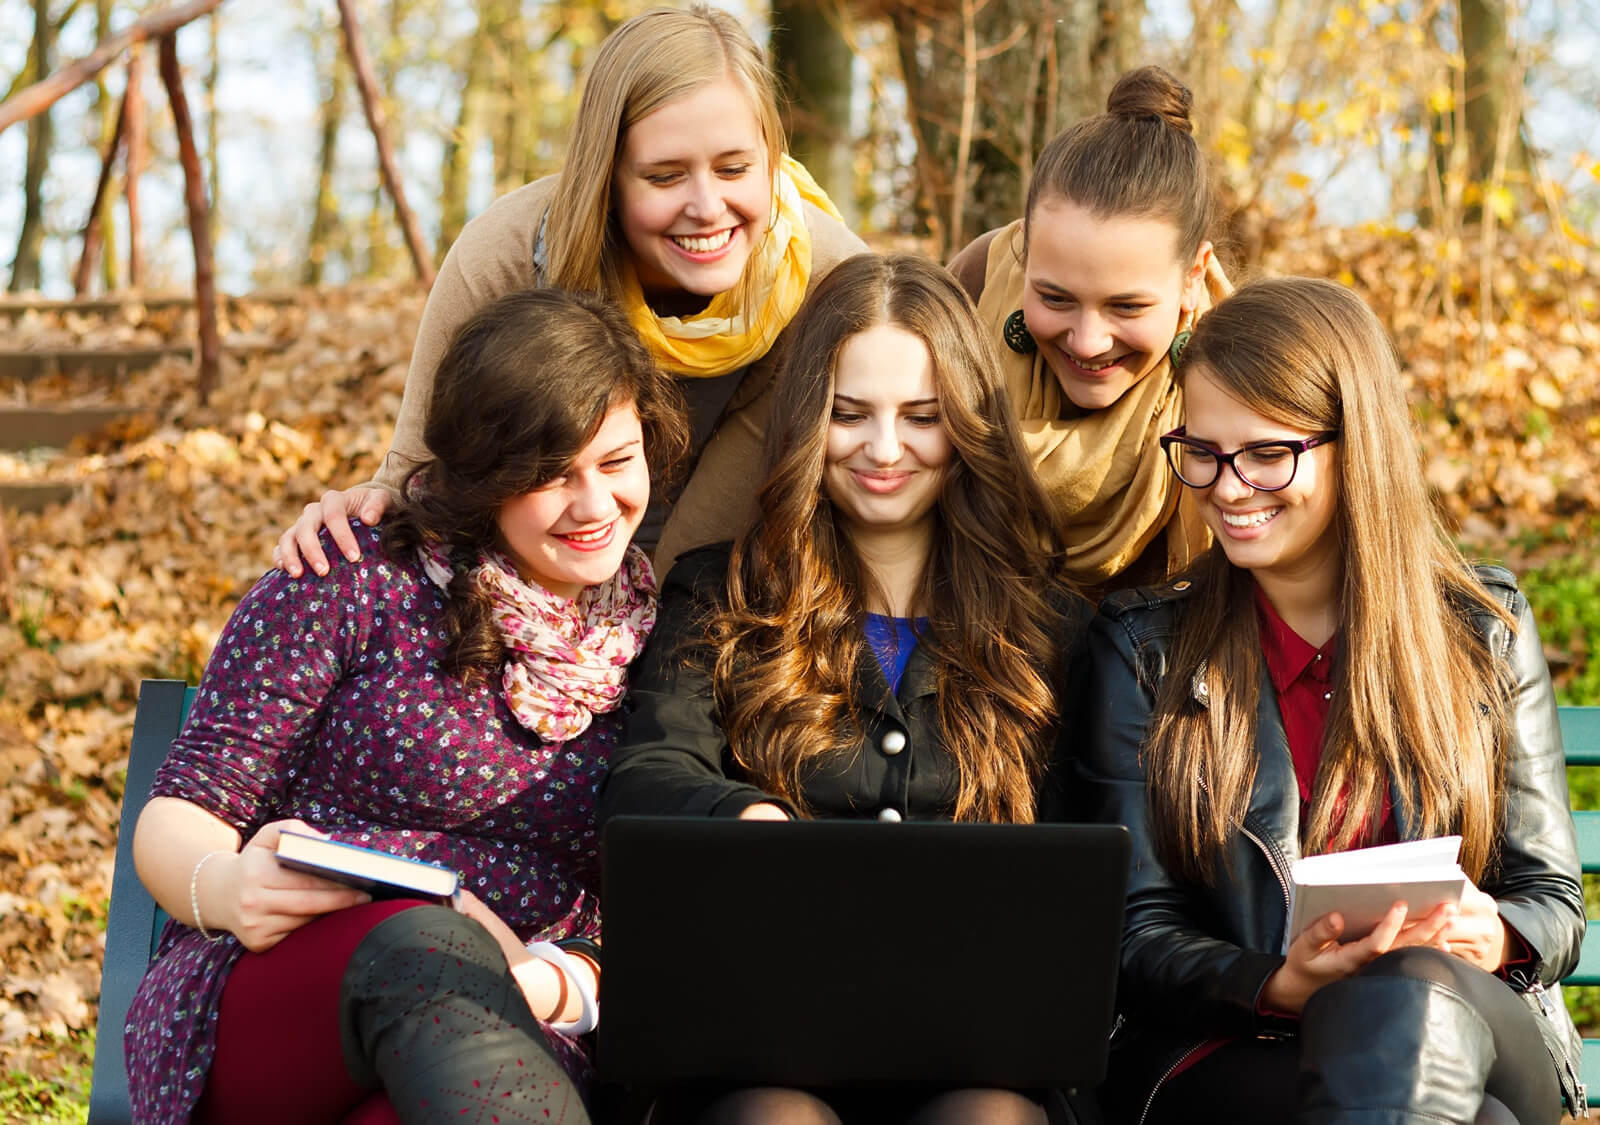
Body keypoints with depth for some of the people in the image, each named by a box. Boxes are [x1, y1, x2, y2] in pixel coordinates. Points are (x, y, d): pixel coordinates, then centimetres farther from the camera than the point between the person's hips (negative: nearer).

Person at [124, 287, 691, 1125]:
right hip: (265, 1009, 0)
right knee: (427, 945, -38)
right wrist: (227, 888, -23)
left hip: (508, 1048, 0)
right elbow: (175, 820, 3)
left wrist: (563, 985, -14)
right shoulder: (363, 582, 2)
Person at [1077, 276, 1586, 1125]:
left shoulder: (1485, 630, 11)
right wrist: (1274, 988, -19)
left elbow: (1553, 900, 12)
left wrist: (1493, 939, -14)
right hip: (1223, 1051, -2)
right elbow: (1138, 936, 3)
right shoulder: (1142, 648, 7)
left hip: (1469, 1030, 2)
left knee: (1408, 996, -38)